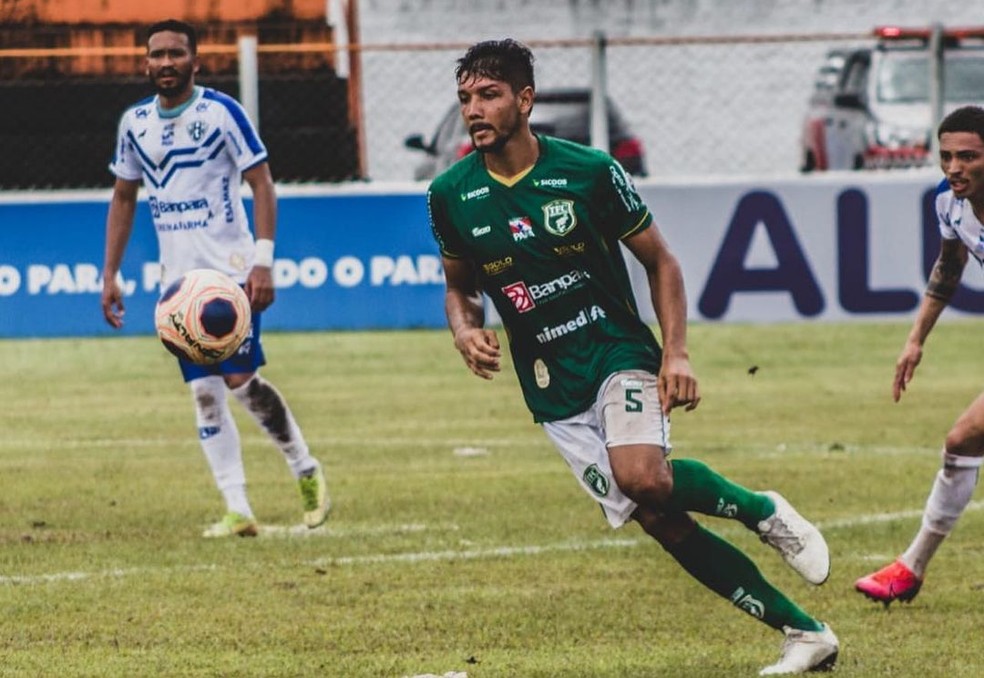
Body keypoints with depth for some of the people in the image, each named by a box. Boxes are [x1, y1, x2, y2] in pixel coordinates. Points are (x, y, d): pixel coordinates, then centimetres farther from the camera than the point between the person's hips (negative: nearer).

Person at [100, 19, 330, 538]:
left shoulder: (221, 112, -7)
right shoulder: (135, 123, 8)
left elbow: (261, 184, -8)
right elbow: (123, 199, 16)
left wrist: (263, 261, -17)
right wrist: (110, 274, 10)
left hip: (231, 270, -5)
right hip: (179, 278, 5)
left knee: (241, 381, -10)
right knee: (204, 393, 0)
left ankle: (305, 470, 12)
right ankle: (238, 511, 1)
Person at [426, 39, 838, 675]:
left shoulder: (589, 171, -9)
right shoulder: (451, 195, 0)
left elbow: (660, 262, 2)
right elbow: (460, 287, 16)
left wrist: (677, 353, -10)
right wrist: (467, 334, -6)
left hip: (618, 353, -3)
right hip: (552, 391, 3)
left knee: (642, 476, -33)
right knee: (662, 523, -5)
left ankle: (762, 510, -4)